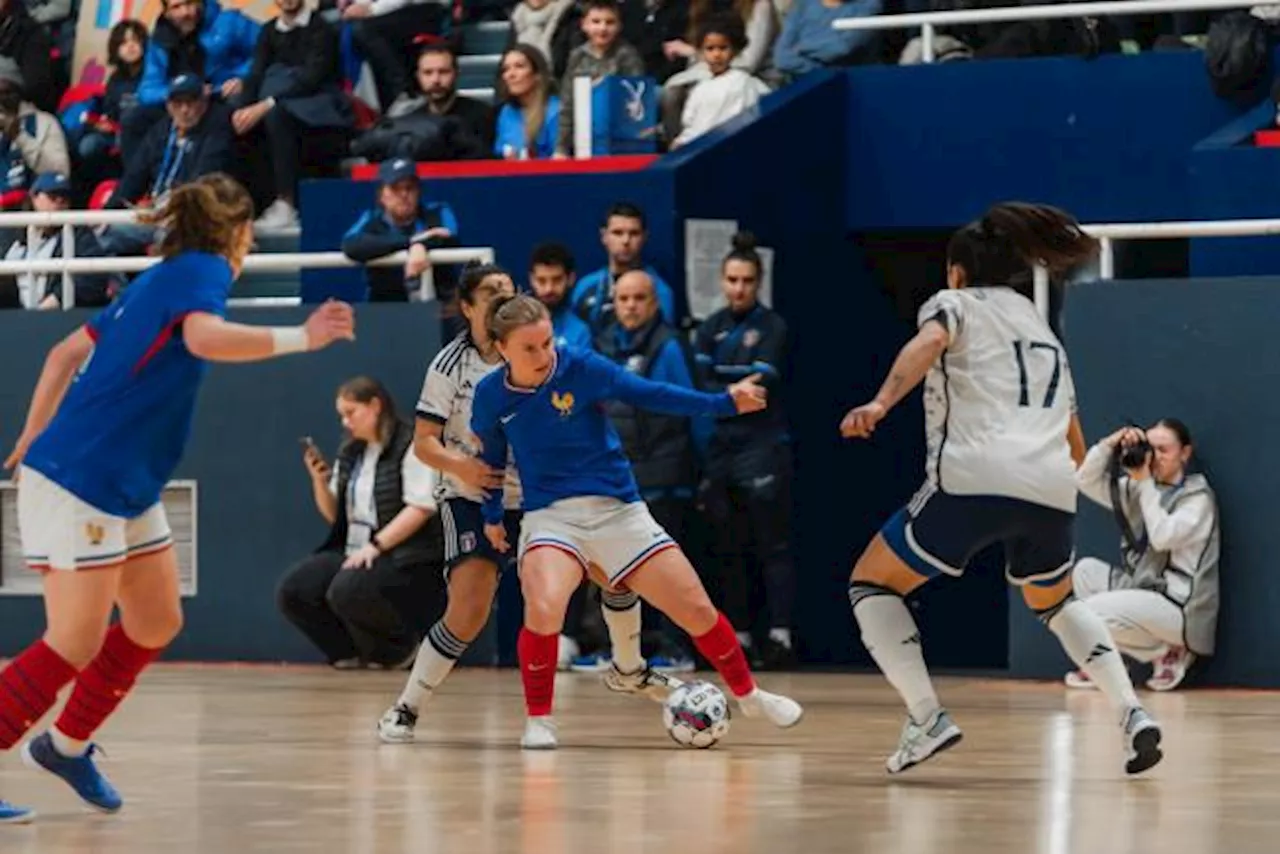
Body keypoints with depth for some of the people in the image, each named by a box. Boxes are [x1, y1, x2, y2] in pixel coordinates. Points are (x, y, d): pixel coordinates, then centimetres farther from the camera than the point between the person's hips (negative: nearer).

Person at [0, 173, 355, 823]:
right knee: (75, 645, -9)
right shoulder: (202, 270, -9)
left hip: (125, 489, 10)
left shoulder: (157, 281, 17)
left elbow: (67, 353, 21)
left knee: (156, 625, 14)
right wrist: (301, 337, -26)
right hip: (79, 485, -10)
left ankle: (66, 744, 25)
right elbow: (204, 338, -32)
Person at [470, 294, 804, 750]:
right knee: (543, 610, -31)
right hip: (550, 516, -1)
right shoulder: (490, 396, -5)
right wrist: (492, 515, 20)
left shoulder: (580, 367, -11)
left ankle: (749, 695, 28)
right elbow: (490, 456, 14)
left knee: (697, 610, 2)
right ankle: (538, 719, -9)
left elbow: (651, 394, -12)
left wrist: (724, 402, -20)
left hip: (618, 510, 1)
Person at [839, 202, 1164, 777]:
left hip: (973, 477, -6)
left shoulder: (955, 304, 15)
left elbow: (926, 344, -10)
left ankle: (927, 719, -4)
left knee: (872, 582, 12)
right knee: (1055, 602, 32)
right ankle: (1131, 712, 12)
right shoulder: (1045, 333, 31)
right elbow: (1076, 446, 32)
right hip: (1054, 492, 6)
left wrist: (881, 402, -25)